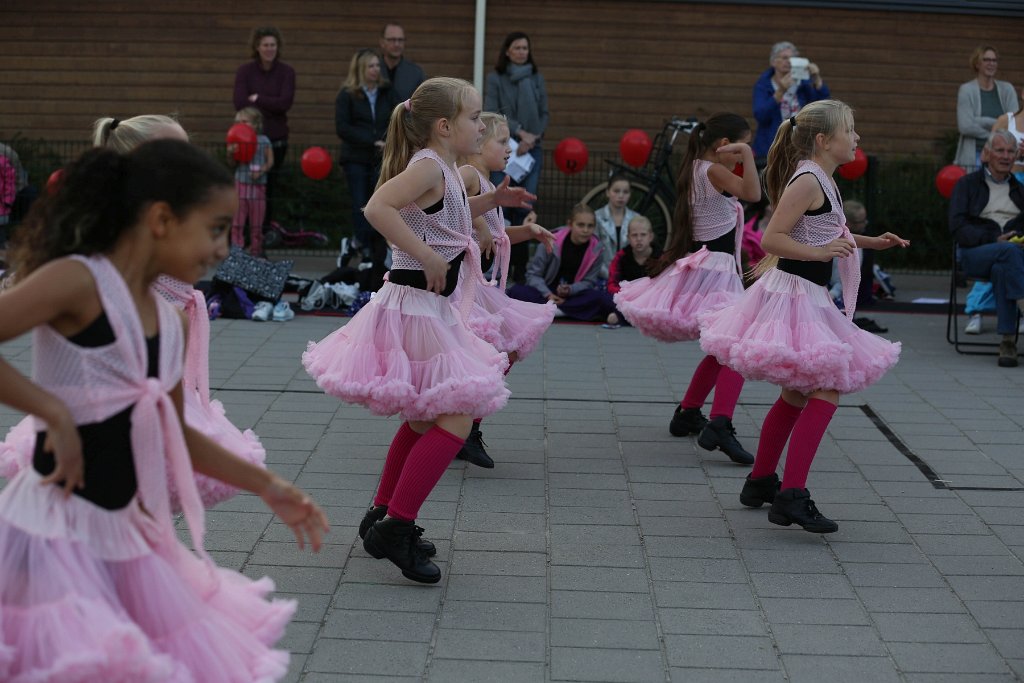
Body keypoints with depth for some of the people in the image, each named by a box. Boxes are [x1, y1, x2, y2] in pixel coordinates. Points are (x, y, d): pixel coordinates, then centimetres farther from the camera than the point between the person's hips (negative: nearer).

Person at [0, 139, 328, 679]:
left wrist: (266, 486, 24)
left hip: (126, 530, 8)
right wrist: (53, 411, -22)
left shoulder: (168, 322, 10)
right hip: (57, 526, -8)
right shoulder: (78, 280, -13)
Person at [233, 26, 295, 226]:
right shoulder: (245, 71, 0)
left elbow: (285, 102, -11)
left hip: (276, 138, 1)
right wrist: (271, 105, -13)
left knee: (270, 186, 6)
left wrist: (257, 99, -10)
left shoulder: (286, 72, 2)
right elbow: (240, 103, -11)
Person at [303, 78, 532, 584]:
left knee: (425, 419, 21)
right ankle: (395, 527, -10)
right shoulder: (428, 166, -17)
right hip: (416, 308, -11)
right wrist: (426, 256, -28)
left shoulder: (443, 170, 12)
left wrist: (491, 200, 19)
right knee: (455, 421, -13)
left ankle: (383, 516, 33)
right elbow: (377, 207, -34)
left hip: (431, 309, 11)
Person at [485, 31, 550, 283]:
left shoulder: (536, 78, 11)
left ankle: (521, 267, 2)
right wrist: (520, 132, -15)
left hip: (531, 149, 2)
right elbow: (491, 113, -6)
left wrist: (532, 139, -6)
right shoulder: (495, 78, 3)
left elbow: (544, 114, 10)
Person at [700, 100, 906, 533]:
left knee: (797, 394, 19)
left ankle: (760, 482, 31)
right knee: (826, 392, -14)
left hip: (806, 298, 11)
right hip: (794, 293, -11)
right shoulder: (807, 181, -17)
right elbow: (771, 239, -22)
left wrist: (871, 242, 22)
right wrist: (821, 252, -29)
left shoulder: (822, 180, 13)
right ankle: (791, 496, -17)